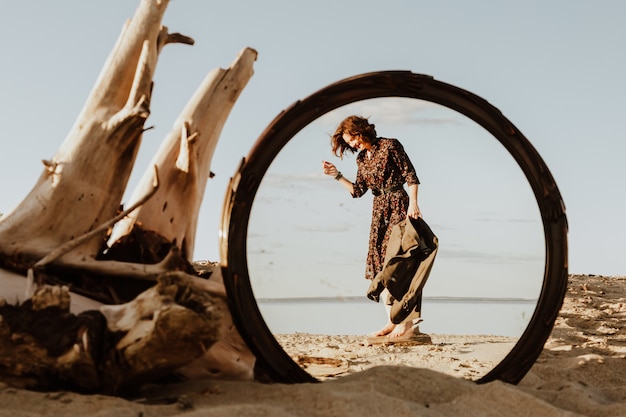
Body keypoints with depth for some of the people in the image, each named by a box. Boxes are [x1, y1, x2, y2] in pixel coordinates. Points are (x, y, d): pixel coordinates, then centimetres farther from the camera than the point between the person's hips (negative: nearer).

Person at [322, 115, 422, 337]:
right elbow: (358, 191, 14)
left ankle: (407, 319, -9)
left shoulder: (390, 146, -5)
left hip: (398, 205, -7)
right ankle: (391, 321, 7)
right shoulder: (361, 159, 15)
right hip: (379, 211, 7)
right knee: (381, 265, 3)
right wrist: (337, 175, 6)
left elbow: (410, 175, -8)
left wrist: (413, 202, -19)